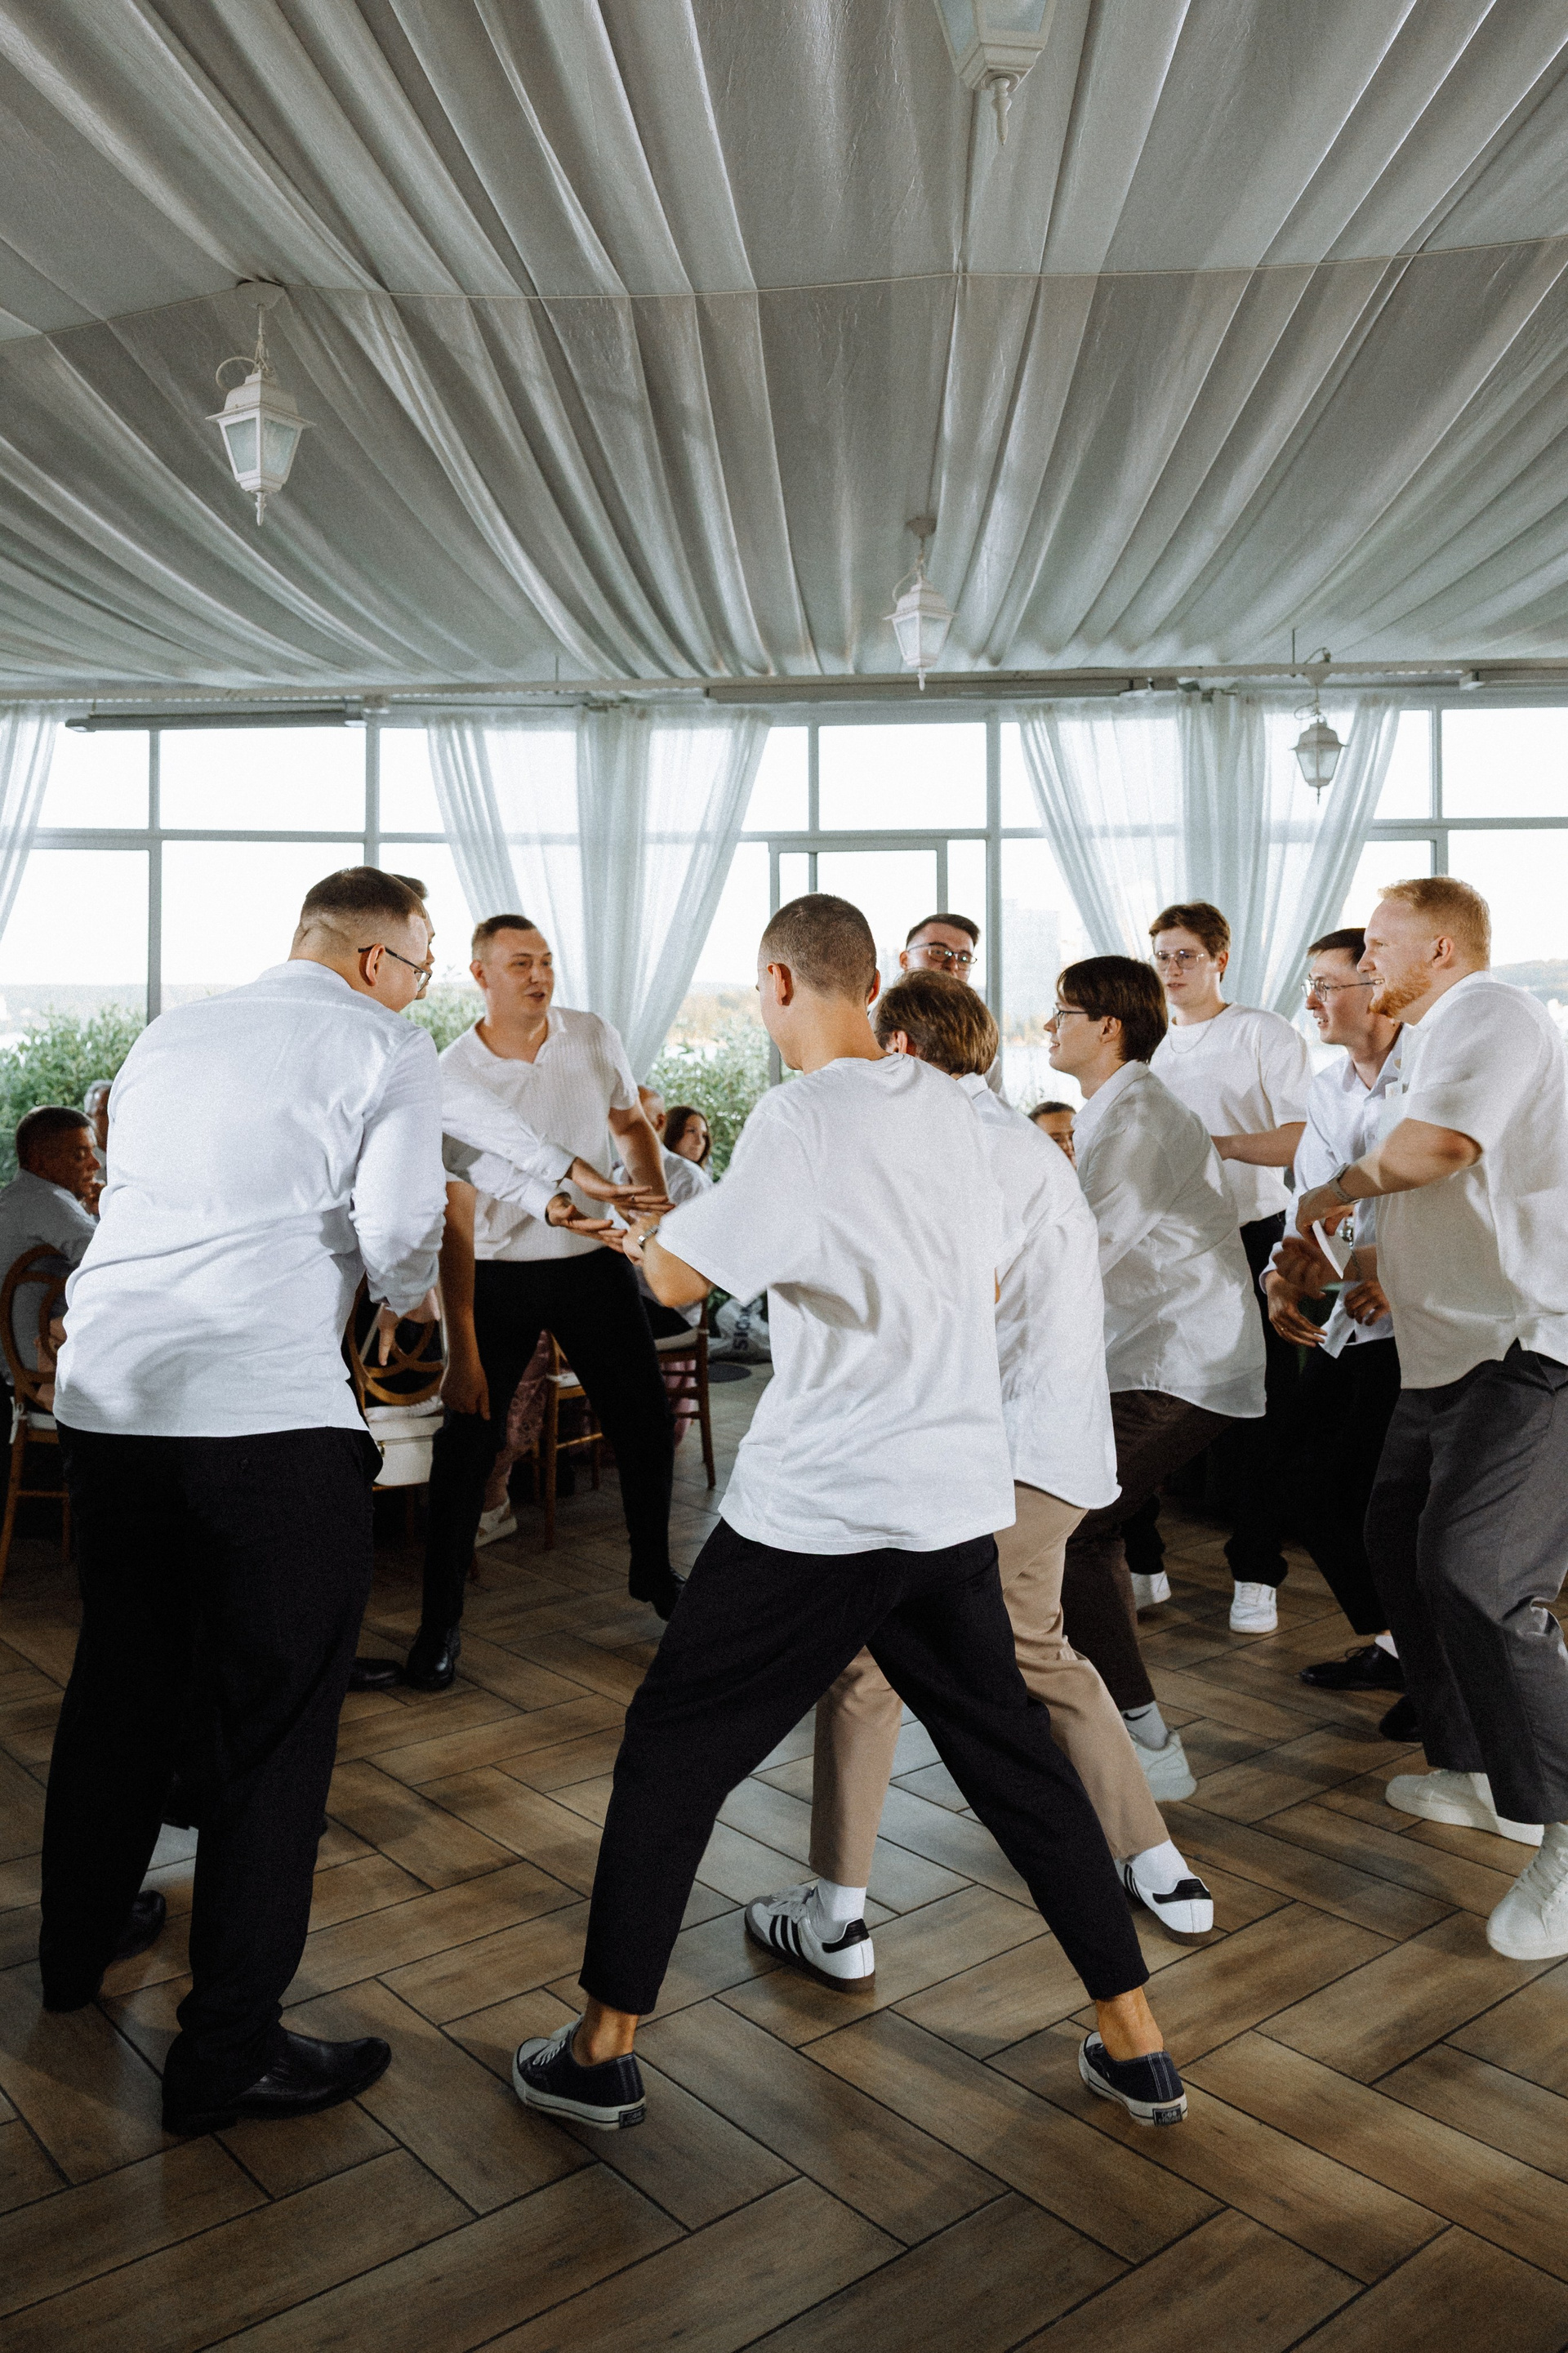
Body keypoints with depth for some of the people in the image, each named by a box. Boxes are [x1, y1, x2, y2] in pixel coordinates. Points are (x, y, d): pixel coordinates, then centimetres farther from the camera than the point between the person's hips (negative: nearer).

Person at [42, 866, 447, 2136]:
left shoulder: (169, 1034, 17)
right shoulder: (387, 1051, -2)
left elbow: (127, 1184, 23)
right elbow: (398, 1231, -12)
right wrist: (406, 1297, 9)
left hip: (106, 1397, 7)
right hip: (268, 1412, -7)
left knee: (120, 1683, 23)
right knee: (274, 1720, 4)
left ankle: (78, 1945, 42)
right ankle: (230, 2049, 11)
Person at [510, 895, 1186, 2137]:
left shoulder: (801, 1117, -14)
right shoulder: (948, 1103, 7)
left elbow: (677, 1279, -13)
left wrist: (643, 1207, 7)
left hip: (818, 1507, -6)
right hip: (958, 1496, 6)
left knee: (672, 1751, 10)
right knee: (1016, 1756, 18)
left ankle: (603, 2048, 19)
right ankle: (1138, 2048, 26)